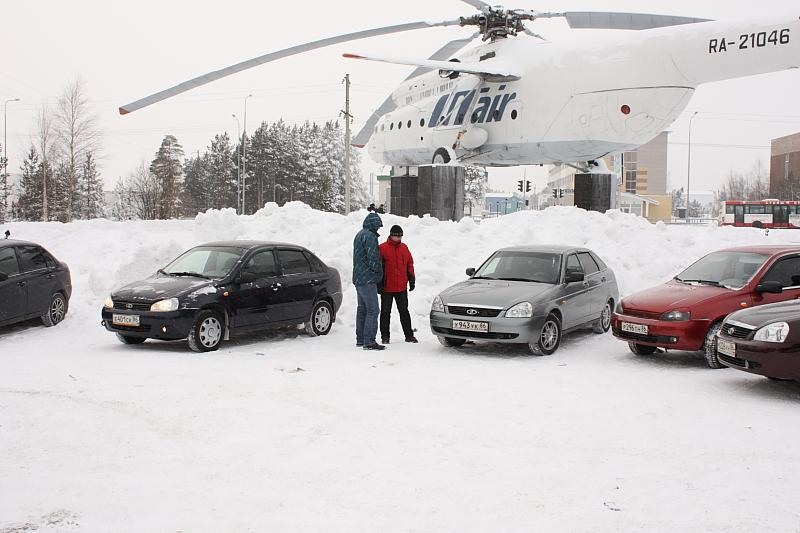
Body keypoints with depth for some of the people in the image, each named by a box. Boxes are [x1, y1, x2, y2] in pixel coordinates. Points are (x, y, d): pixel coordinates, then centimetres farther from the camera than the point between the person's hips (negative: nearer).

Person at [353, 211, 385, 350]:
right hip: (367, 279, -11)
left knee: (362, 309, 16)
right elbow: (373, 257, -21)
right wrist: (378, 271, -4)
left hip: (358, 279, 11)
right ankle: (369, 341, -13)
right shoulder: (369, 236, -15)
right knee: (372, 310, -10)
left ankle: (360, 339, 22)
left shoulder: (359, 235, 18)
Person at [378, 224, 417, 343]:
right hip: (387, 288, -4)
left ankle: (409, 335, 15)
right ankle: (385, 336, 12)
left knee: (404, 311, 9)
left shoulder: (404, 248, 10)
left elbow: (409, 264, 17)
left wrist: (412, 280, 13)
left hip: (401, 287, 4)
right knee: (385, 312, 4)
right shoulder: (382, 248, -5)